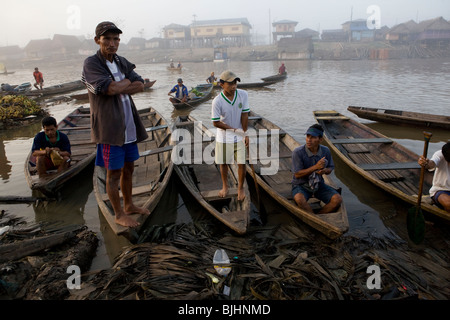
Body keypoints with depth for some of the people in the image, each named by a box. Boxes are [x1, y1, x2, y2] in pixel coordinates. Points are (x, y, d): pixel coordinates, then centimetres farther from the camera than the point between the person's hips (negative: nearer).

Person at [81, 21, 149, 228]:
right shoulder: (91, 63, -9)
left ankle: (129, 206, 34)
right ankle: (119, 215, 18)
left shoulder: (122, 62, 12)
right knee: (114, 173, 3)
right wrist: (127, 81, -4)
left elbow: (140, 86, -2)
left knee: (128, 168, 17)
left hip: (129, 126, 7)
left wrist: (117, 88, -14)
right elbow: (111, 88, -23)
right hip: (109, 127, -7)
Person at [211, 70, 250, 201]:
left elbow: (244, 115, -7)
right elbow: (215, 122, -16)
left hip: (239, 137, 2)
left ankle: (240, 187, 25)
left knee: (242, 164, 2)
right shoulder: (217, 101, -21)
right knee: (224, 163, 14)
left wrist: (245, 134, -7)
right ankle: (225, 186, 38)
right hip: (224, 137, -1)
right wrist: (234, 129, -17)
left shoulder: (243, 95, -13)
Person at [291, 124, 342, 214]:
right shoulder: (298, 152, -19)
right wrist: (316, 167, -28)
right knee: (300, 200, -37)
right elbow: (297, 174, -18)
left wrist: (325, 171, -17)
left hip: (319, 184, 5)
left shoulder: (326, 151, -5)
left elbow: (330, 168, 9)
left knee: (337, 199, -18)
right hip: (301, 185, -4)